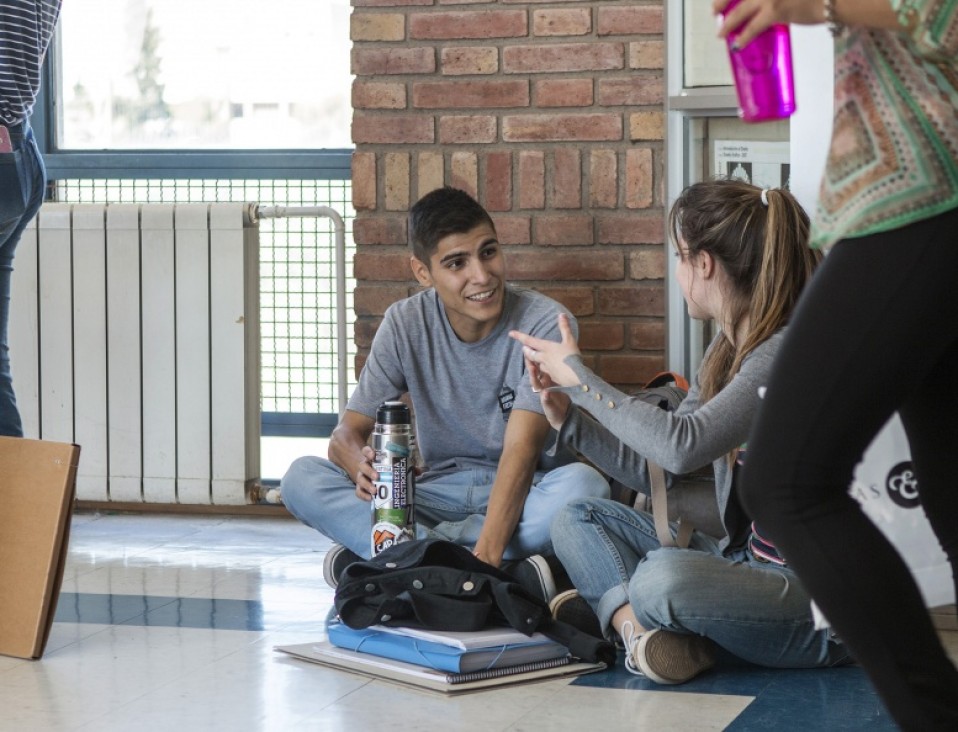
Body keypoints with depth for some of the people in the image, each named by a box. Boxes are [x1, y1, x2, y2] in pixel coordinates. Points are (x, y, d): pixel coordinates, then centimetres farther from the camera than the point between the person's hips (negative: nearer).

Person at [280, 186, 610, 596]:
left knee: (584, 485, -37)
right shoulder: (405, 324, -3)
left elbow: (521, 450, -24)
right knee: (301, 479, -19)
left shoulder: (543, 323, -14)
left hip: (522, 499, -3)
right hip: (440, 493, 3)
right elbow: (346, 434, -6)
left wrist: (487, 554, -39)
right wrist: (364, 467, -33)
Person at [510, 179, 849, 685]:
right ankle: (640, 624, -17)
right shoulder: (727, 350, 9)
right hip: (744, 562, 10)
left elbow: (682, 446, -32)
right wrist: (567, 415, 5)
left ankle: (615, 607, -5)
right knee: (577, 520, 8)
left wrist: (580, 375, -20)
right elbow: (657, 470, 14)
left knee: (662, 577, -37)